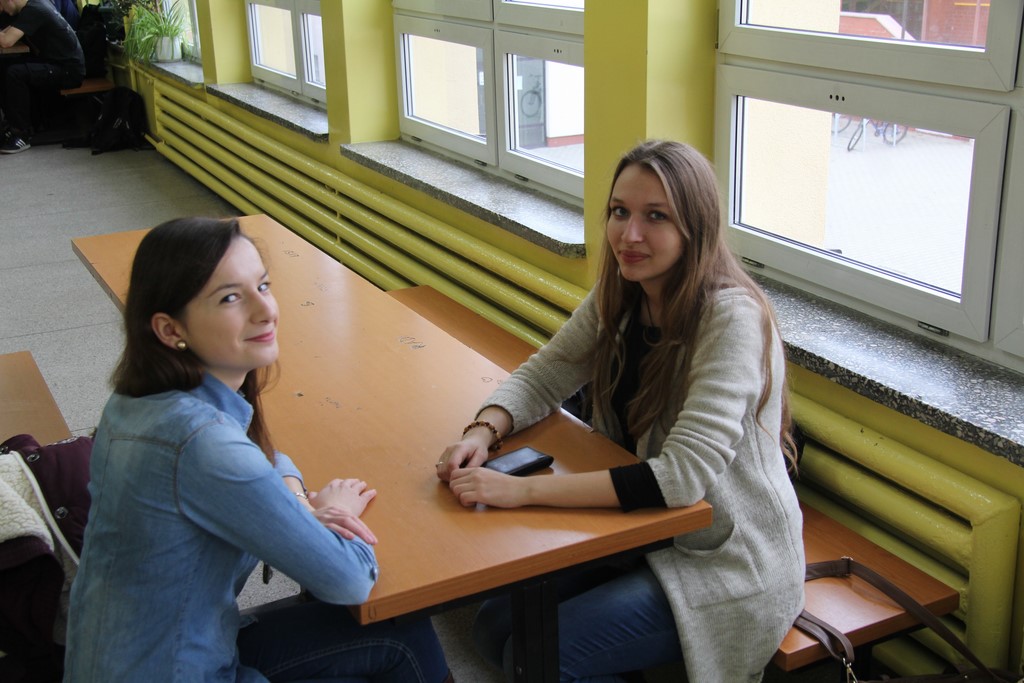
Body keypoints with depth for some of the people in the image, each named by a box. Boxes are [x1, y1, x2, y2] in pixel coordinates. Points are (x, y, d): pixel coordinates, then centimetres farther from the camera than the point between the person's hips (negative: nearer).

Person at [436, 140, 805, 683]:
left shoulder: (733, 318, -25)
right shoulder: (618, 298, -1)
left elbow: (681, 475, -32)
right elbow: (542, 376, 5)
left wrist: (522, 489, -35)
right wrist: (484, 431, -18)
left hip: (729, 562, -7)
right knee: (495, 627, -3)